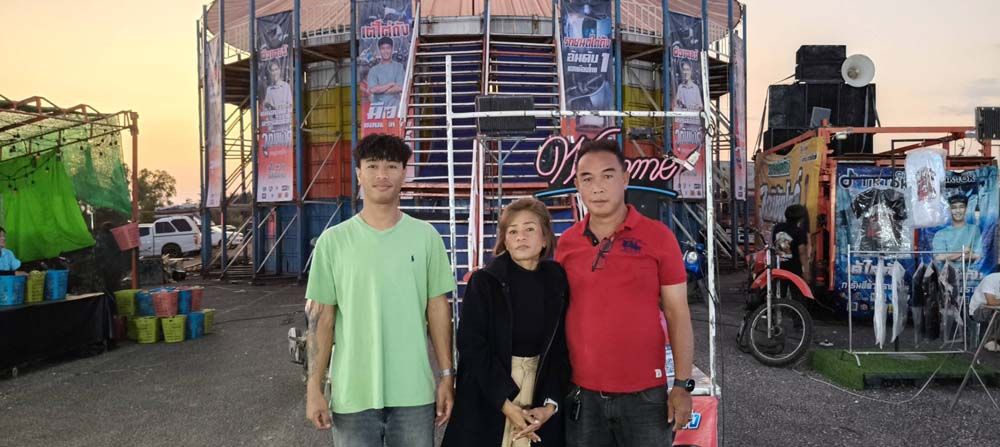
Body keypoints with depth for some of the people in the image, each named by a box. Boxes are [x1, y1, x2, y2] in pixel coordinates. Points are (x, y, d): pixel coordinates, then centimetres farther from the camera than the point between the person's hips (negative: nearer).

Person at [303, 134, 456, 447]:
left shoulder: (426, 236, 1)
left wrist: (447, 376, 3)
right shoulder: (333, 240, -2)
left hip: (414, 392, 1)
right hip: (352, 394, 0)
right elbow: (321, 318, 0)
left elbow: (438, 310, 4)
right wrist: (314, 388, -2)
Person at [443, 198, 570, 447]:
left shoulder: (557, 282, -1)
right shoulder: (484, 281, -8)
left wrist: (551, 404, -11)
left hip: (539, 393, 2)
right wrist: (506, 403, -16)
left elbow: (561, 349, -1)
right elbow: (472, 347, -11)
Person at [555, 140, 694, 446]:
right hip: (581, 393, 2)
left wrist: (683, 385, -5)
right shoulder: (566, 243, 3)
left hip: (644, 393, -2)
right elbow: (558, 314, 10)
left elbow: (677, 314, -2)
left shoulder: (658, 237, -5)